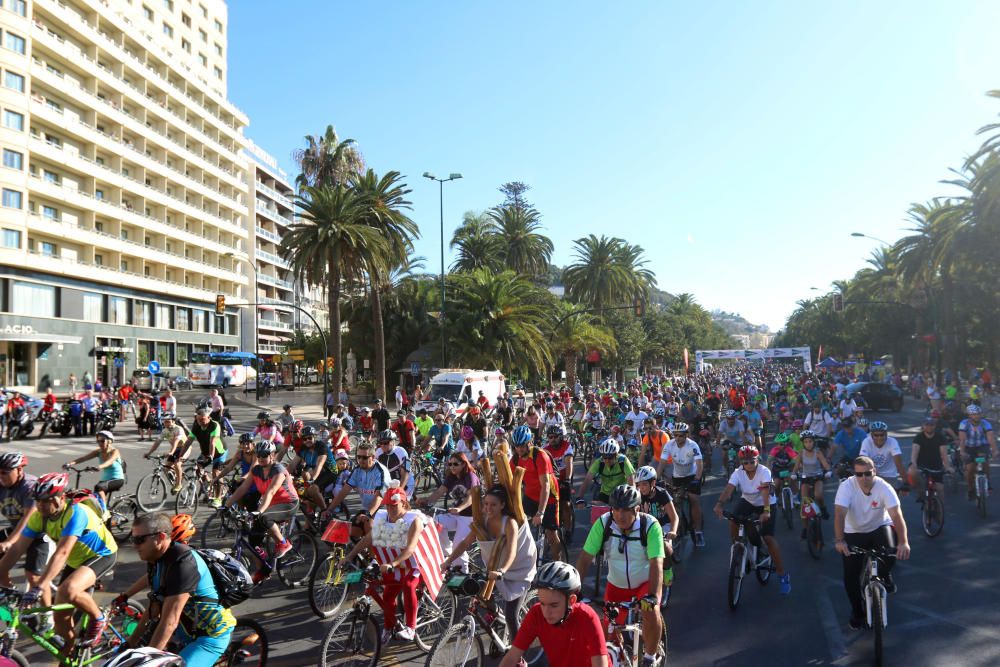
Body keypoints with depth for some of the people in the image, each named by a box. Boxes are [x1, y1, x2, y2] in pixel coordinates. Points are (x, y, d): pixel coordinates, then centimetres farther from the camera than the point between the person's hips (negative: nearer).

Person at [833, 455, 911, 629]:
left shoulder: (884, 487, -24)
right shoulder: (846, 486, -26)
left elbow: (896, 515, -33)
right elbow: (840, 514, -35)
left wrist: (903, 542, -47)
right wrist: (839, 540, -48)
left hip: (879, 527, 1)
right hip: (854, 532, 0)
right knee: (851, 575, -8)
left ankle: (884, 575, 9)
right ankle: (857, 611, 17)